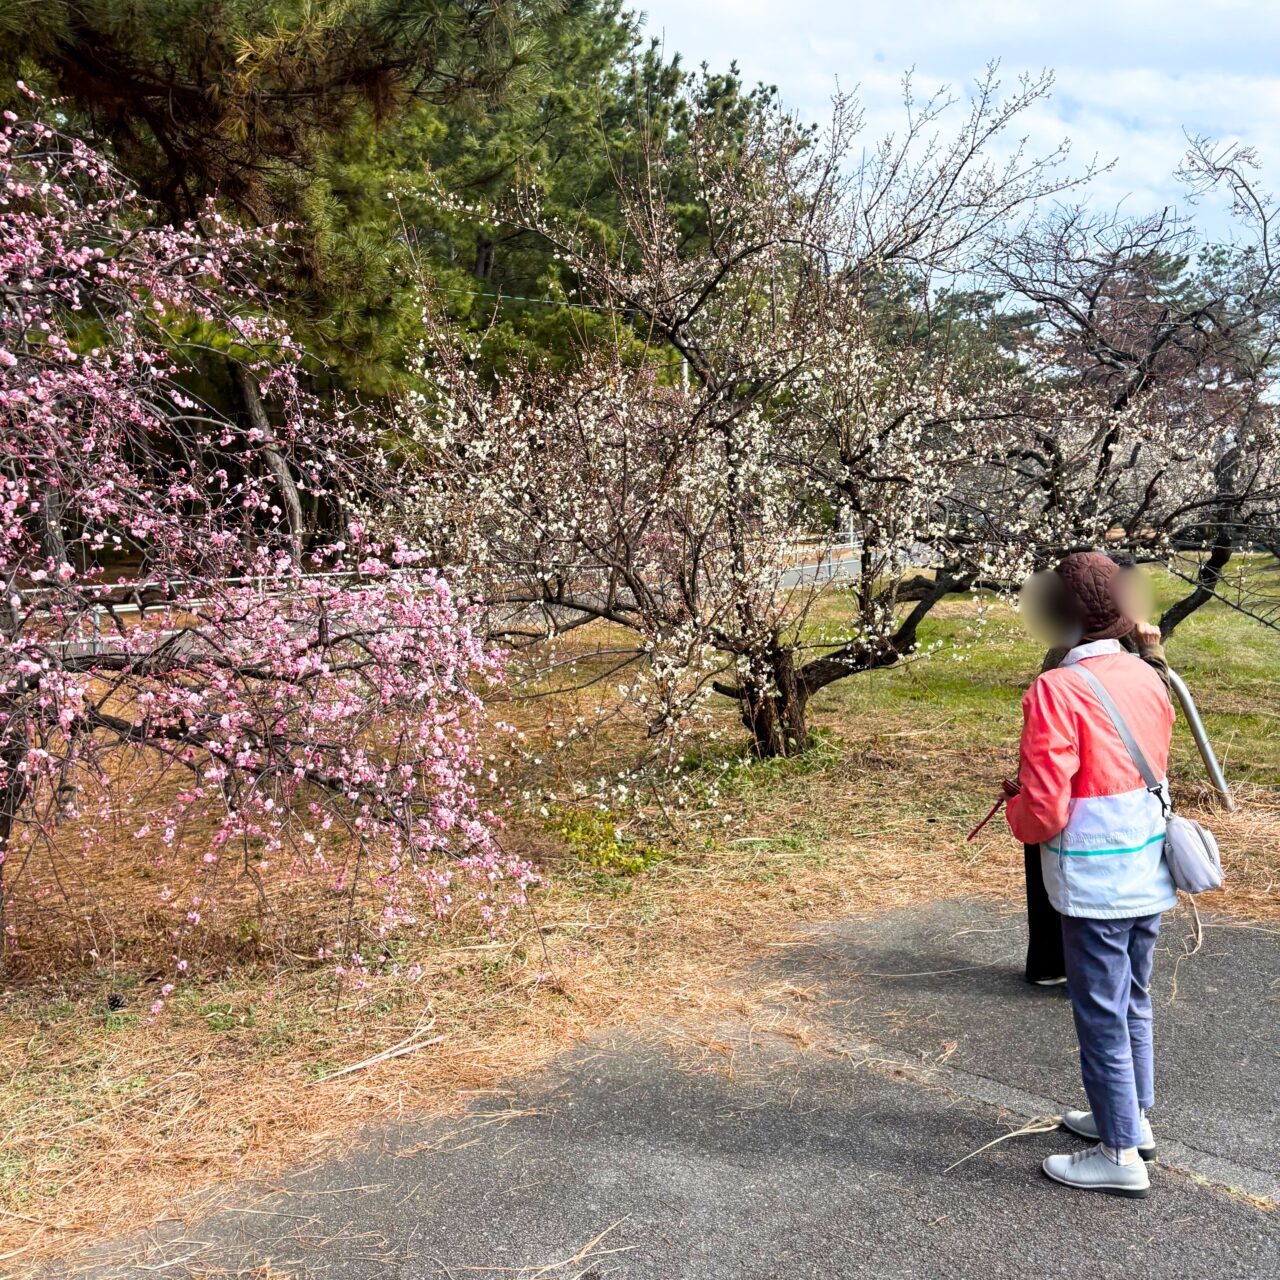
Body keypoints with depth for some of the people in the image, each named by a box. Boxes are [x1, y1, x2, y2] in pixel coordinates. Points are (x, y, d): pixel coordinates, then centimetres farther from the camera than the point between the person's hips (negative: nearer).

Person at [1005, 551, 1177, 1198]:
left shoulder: (1057, 690, -20)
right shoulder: (1148, 678, 3)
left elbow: (1045, 809, -21)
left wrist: (1017, 809, 2)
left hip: (1095, 882, -8)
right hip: (1149, 872, 8)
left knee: (1101, 1013, 5)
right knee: (1134, 1002, 22)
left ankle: (1120, 1156, 17)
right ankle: (1131, 1117, 38)